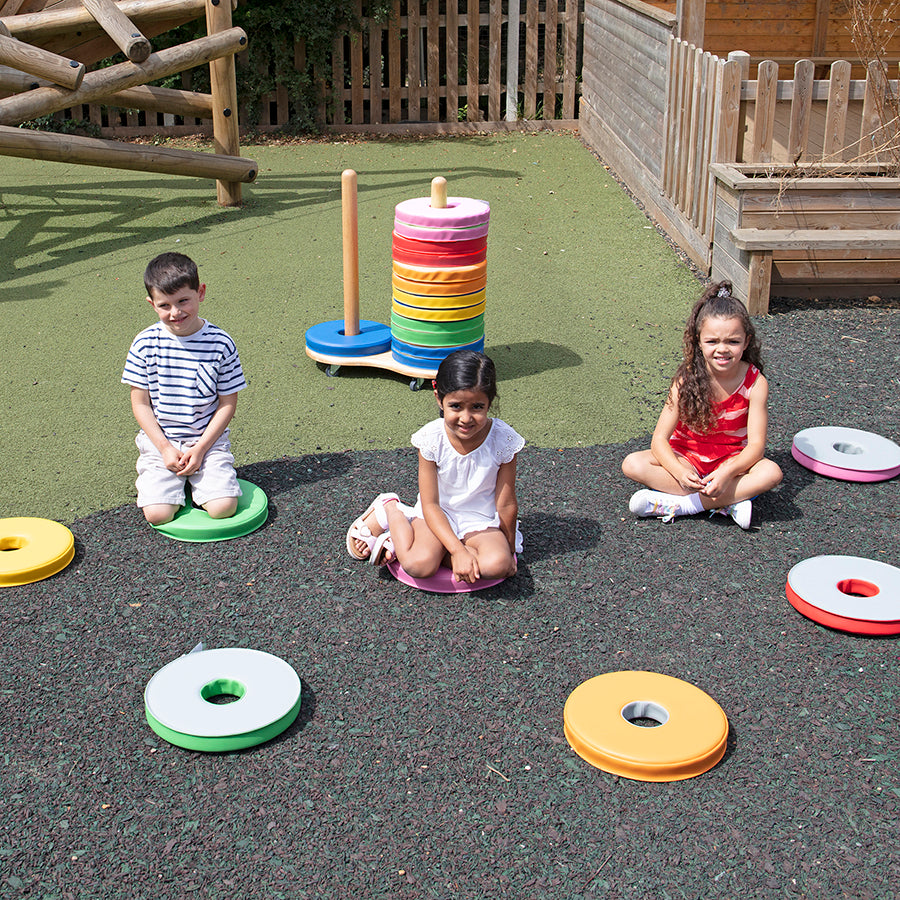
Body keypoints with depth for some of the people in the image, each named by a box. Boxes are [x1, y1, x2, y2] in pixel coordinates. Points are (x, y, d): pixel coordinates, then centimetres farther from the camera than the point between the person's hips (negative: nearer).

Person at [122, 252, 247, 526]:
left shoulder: (220, 344, -8)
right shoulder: (145, 344, -6)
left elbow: (228, 403, -3)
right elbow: (140, 403, -1)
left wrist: (201, 448, -11)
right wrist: (165, 448, -10)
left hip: (208, 441, 0)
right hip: (159, 441, 0)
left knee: (223, 508, -18)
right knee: (158, 514, -17)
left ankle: (198, 479, 13)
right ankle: (174, 480, 15)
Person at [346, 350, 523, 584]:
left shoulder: (503, 440, -18)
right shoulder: (431, 438, -19)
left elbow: (506, 504, -8)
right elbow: (430, 504, -15)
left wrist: (509, 550, 1)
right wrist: (458, 550, -24)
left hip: (480, 520, 2)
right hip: (437, 514, -2)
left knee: (497, 564, -30)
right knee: (418, 565, -30)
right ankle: (390, 510, 3)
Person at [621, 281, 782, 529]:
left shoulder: (755, 383, -15)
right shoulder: (687, 381, -15)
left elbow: (756, 445, -17)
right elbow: (659, 439, -17)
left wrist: (727, 472, -36)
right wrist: (680, 472, -36)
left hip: (732, 460, -1)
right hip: (685, 459, 1)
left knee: (771, 472, -31)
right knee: (632, 464, -24)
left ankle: (679, 504, -30)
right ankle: (729, 501, -28)